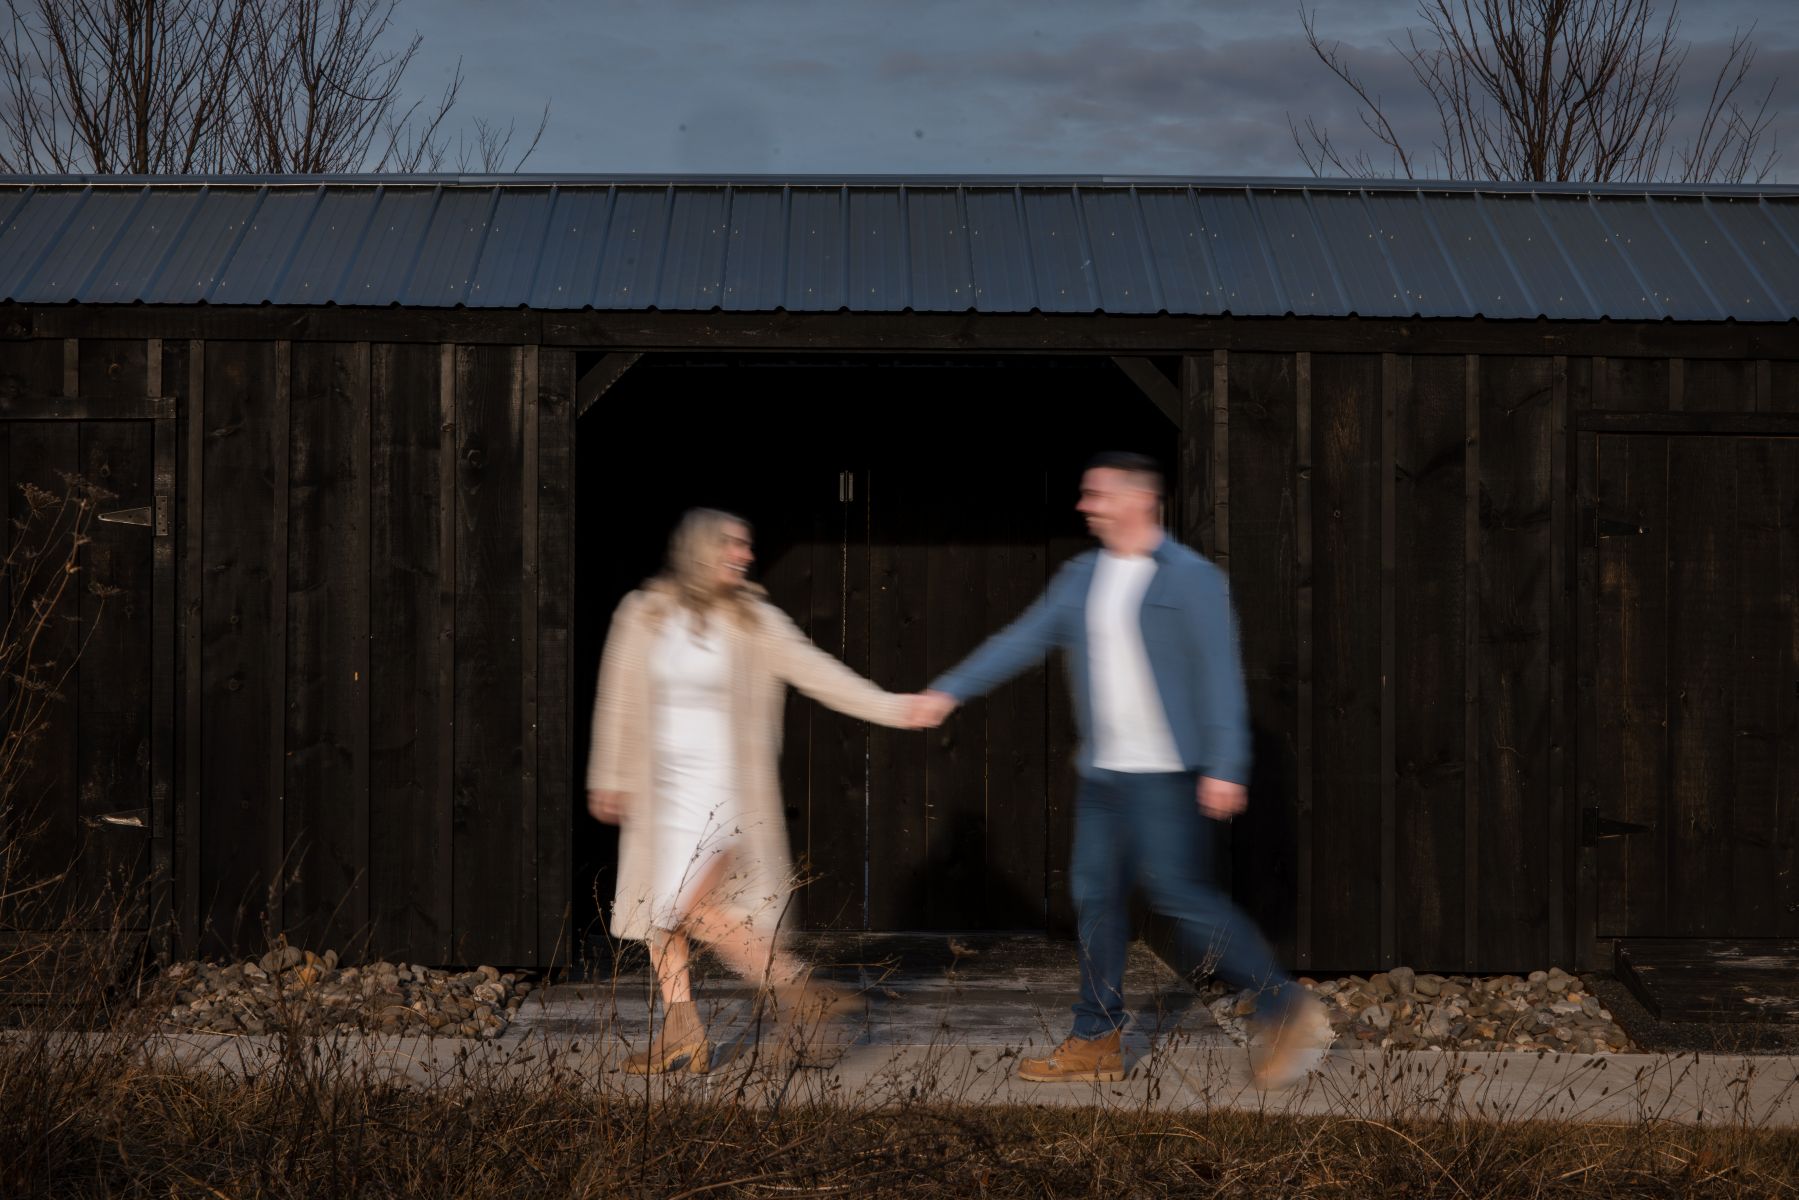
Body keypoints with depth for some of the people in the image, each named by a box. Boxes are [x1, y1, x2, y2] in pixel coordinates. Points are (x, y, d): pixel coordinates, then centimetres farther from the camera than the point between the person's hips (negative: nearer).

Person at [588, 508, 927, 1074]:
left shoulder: (752, 619, -3)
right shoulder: (643, 614, 4)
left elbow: (813, 669, -7)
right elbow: (620, 701, 8)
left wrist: (888, 706, -15)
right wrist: (608, 776, 10)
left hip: (721, 781, -5)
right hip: (660, 783, 5)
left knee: (685, 901, -16)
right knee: (655, 904, 6)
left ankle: (801, 995, -7)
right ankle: (681, 1036, 15)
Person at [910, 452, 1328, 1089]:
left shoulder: (1191, 577, -10)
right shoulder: (1082, 576, 11)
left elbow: (1220, 674, -13)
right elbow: (1025, 638, 11)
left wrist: (1224, 766, -19)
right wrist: (950, 689, 4)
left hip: (1166, 774, -7)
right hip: (1102, 773, 7)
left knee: (1180, 892, -10)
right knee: (1095, 894, 8)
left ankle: (1284, 1006, 3)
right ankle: (1096, 1042, 18)